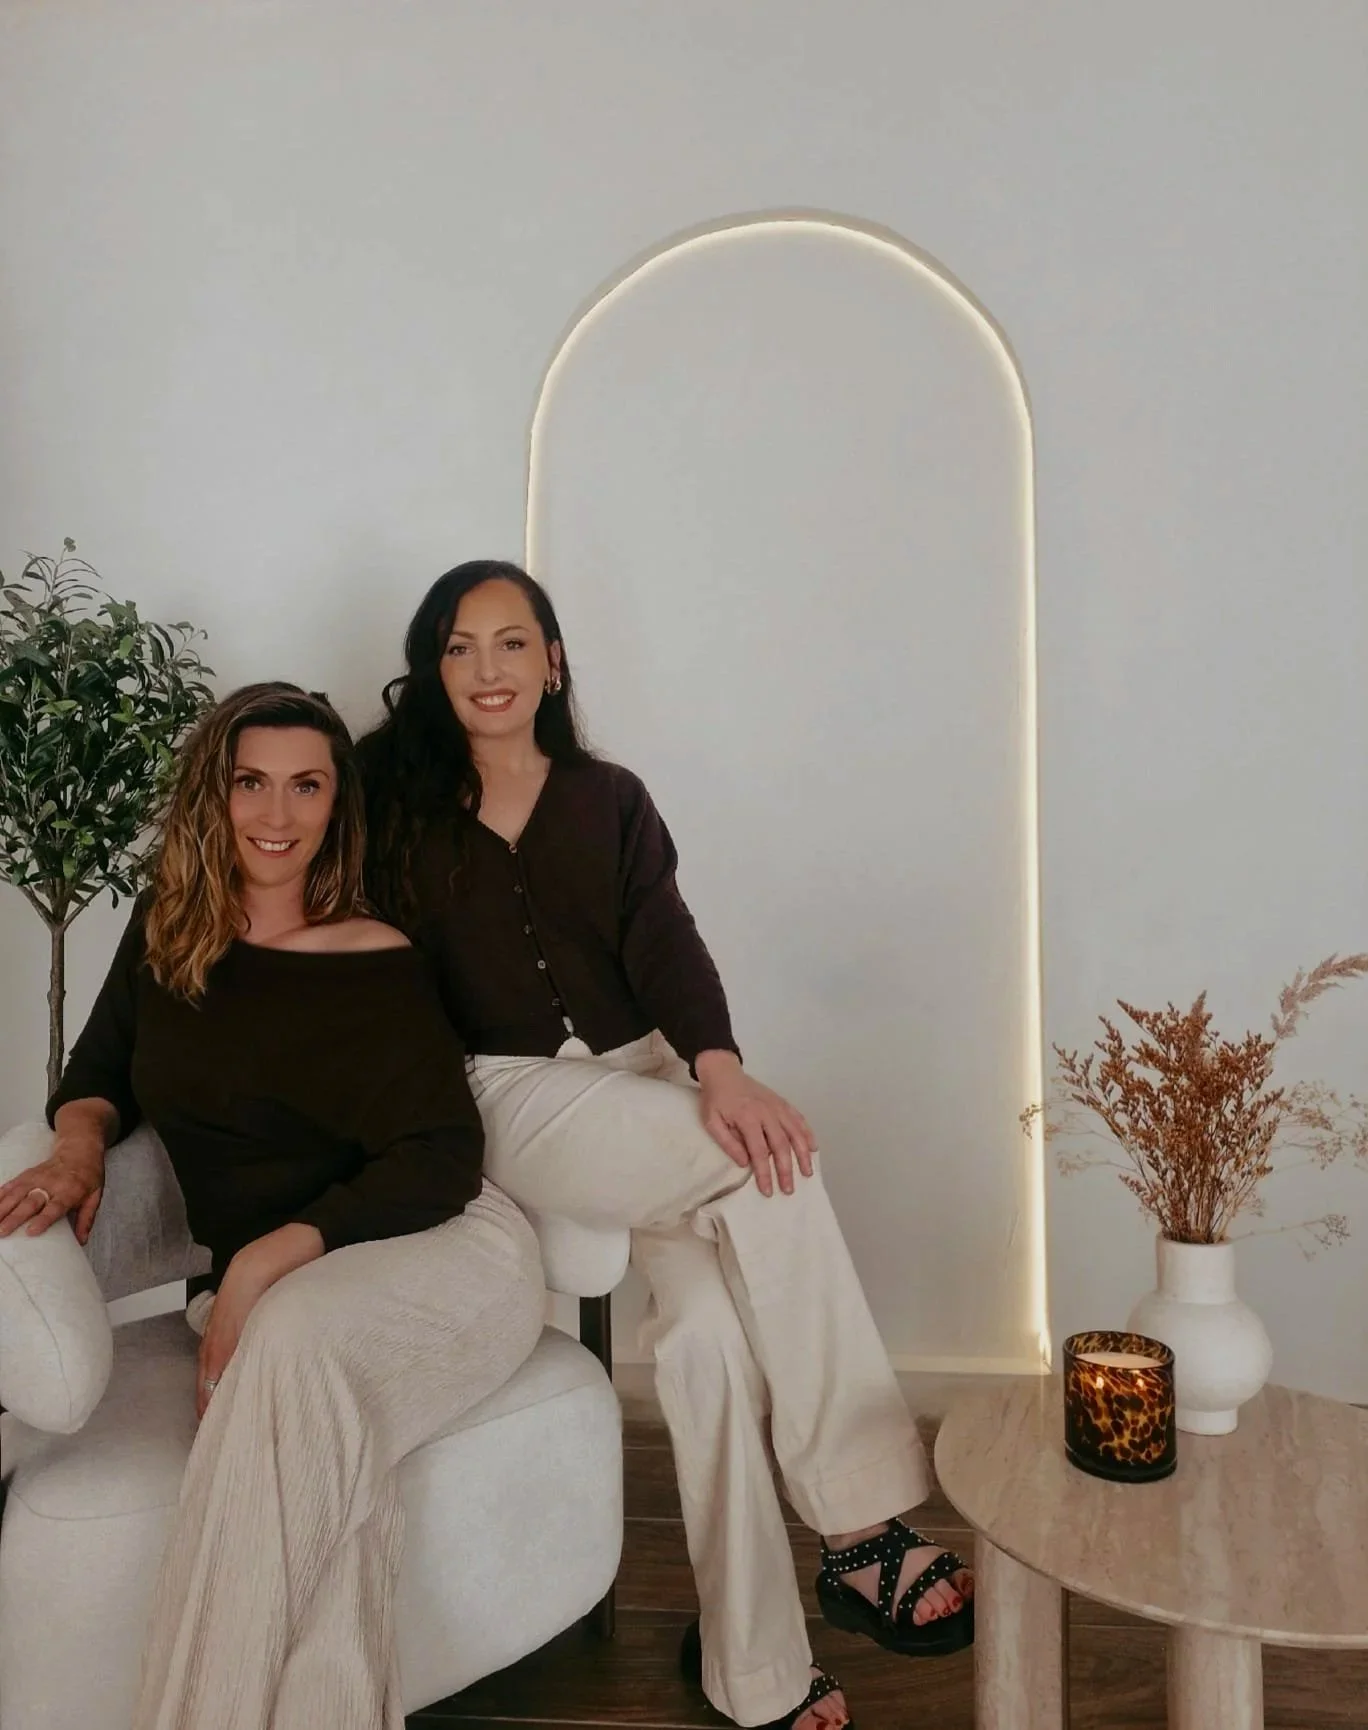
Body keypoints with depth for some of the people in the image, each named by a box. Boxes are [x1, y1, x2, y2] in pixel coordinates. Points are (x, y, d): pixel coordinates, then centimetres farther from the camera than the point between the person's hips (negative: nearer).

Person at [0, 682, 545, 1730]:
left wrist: (271, 1258, -22)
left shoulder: (376, 965, -5)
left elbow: (443, 1162, -10)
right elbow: (100, 1072, 21)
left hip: (444, 1254, -3)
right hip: (266, 1298, 3)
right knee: (318, 1455, -32)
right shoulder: (164, 935, 9)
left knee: (294, 1342, -35)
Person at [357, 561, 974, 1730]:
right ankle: (865, 1532, -21)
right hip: (514, 1097, -3)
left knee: (711, 1317, -24)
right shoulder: (398, 802, 8)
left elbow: (665, 945, -1)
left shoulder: (610, 800, 13)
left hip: (645, 1075, 3)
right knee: (769, 1166, -29)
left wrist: (718, 1066, -22)